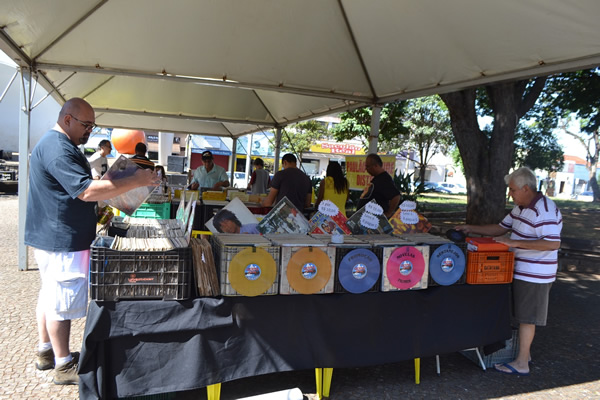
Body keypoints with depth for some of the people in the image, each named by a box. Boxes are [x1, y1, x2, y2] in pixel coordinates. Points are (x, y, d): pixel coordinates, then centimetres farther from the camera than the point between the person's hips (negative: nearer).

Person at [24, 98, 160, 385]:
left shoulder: (56, 144, 15)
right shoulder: (58, 149, -21)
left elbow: (74, 187, 23)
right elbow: (86, 191, -29)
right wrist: (136, 181, -26)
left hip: (52, 237, 11)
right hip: (62, 240, -11)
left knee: (50, 294, 19)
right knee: (62, 302, -1)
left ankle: (46, 352, 33)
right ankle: (64, 366, 11)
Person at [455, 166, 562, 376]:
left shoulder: (545, 211, -22)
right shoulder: (521, 208, 9)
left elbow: (553, 243, -30)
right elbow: (501, 228, 15)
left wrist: (516, 243, -31)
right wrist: (471, 229, 6)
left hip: (534, 274, -9)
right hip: (520, 270, 9)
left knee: (526, 317, 0)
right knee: (520, 314, 19)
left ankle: (521, 363, 11)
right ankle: (523, 351, 34)